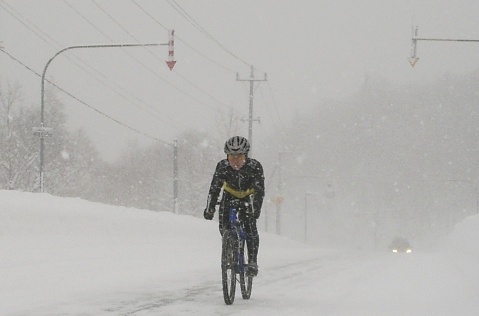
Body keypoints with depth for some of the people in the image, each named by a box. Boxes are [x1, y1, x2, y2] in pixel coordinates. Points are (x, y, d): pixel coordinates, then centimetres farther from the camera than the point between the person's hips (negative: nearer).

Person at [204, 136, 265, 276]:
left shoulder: (255, 166, -29)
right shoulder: (222, 166, -24)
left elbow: (260, 190, -30)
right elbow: (214, 188, -22)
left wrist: (256, 209, -44)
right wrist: (209, 208, -33)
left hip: (248, 197, -2)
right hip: (229, 197, 2)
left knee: (250, 228, -20)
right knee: (224, 228, -12)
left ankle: (253, 261, -13)